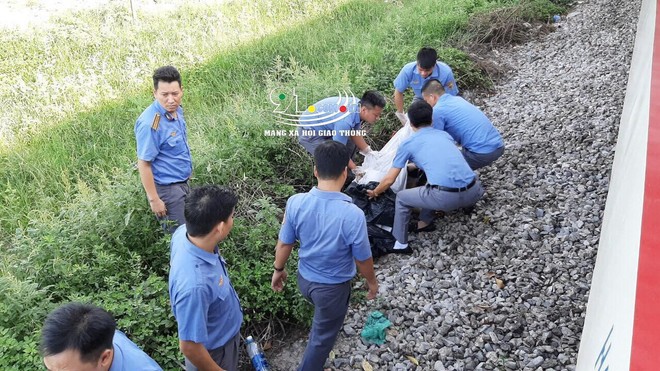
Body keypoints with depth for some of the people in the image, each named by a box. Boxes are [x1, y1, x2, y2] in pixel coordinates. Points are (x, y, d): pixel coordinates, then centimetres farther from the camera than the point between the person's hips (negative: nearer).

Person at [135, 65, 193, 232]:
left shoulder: (176, 110, -3)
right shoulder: (149, 124, -28)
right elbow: (144, 164, -23)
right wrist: (154, 199, -19)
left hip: (182, 183, 8)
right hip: (167, 188, -8)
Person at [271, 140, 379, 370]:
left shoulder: (295, 203, -22)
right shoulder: (353, 215, -33)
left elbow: (284, 243, -7)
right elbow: (363, 259, -18)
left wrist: (279, 269, 12)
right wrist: (372, 281, 3)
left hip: (304, 279, 5)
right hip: (334, 287, -5)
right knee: (323, 338, 20)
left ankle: (317, 337, 66)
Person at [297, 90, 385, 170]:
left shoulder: (358, 104, -12)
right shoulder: (345, 121, -38)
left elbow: (355, 134, 4)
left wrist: (370, 154, -1)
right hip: (308, 132, -9)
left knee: (350, 144, 14)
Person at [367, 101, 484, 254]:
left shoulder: (408, 143, 11)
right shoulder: (444, 134, 24)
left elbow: (389, 180, 16)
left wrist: (374, 192, 37)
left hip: (447, 197, -5)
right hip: (475, 192, 5)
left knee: (401, 198, 21)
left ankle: (400, 244, 25)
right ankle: (425, 222, 38)